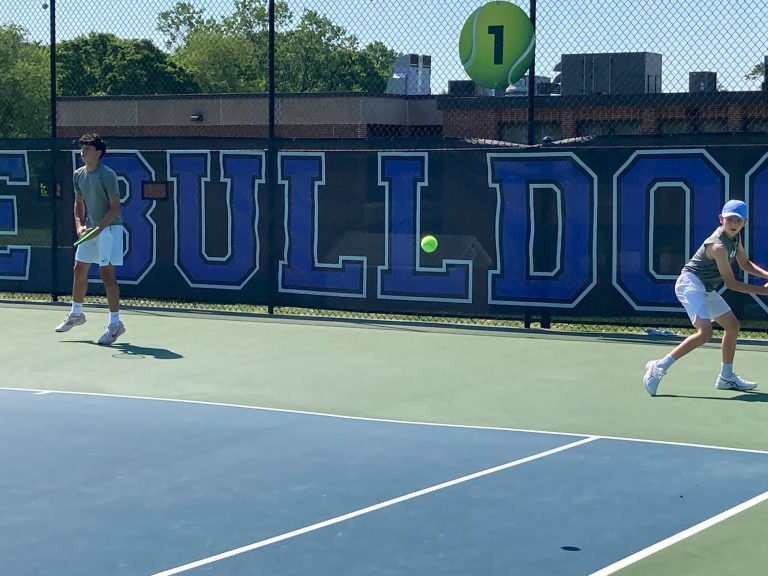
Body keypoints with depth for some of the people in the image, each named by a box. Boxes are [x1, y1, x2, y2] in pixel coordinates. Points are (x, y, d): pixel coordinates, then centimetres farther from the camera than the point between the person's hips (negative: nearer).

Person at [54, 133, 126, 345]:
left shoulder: (107, 175, -16)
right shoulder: (78, 175, 6)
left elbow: (115, 208, -17)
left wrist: (98, 229, -23)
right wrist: (79, 225, -1)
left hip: (109, 227, -8)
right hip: (90, 228, 8)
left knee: (106, 272, -11)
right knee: (79, 269, 14)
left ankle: (115, 324, -6)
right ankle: (76, 314, 32)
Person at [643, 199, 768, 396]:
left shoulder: (735, 237, 5)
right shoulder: (719, 246, -24)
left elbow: (745, 264, 19)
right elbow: (730, 283, -20)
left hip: (705, 289, 11)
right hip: (690, 284, -11)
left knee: (733, 325, 17)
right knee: (705, 331, -26)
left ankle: (726, 377, 29)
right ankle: (659, 368, -24)